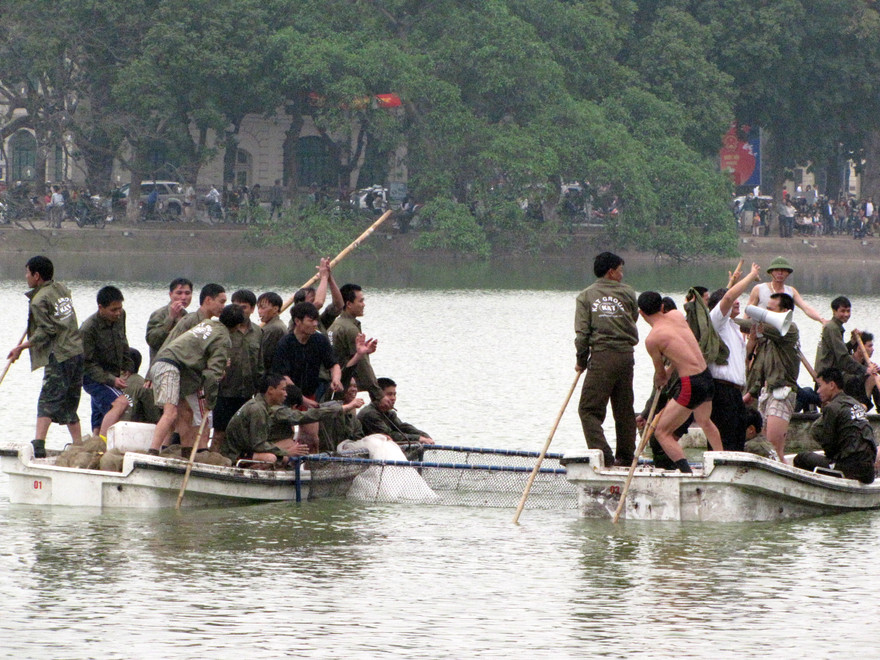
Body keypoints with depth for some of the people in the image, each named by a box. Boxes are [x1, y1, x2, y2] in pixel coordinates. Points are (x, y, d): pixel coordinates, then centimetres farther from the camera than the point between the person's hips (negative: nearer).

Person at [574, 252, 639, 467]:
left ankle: (603, 455, -17)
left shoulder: (586, 296, 3)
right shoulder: (627, 293, 8)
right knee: (624, 409, 12)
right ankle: (626, 457, 14)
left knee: (589, 409, -2)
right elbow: (634, 321, 14)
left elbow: (582, 332, -2)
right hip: (626, 355, 3)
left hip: (601, 356, -3)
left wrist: (581, 360, 6)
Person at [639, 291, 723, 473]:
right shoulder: (676, 315, 6)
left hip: (690, 385, -8)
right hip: (708, 377, 8)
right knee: (704, 421, 35)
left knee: (662, 432, -4)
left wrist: (658, 381, 26)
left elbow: (660, 374, 3)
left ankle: (687, 472, -19)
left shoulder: (652, 339, -12)